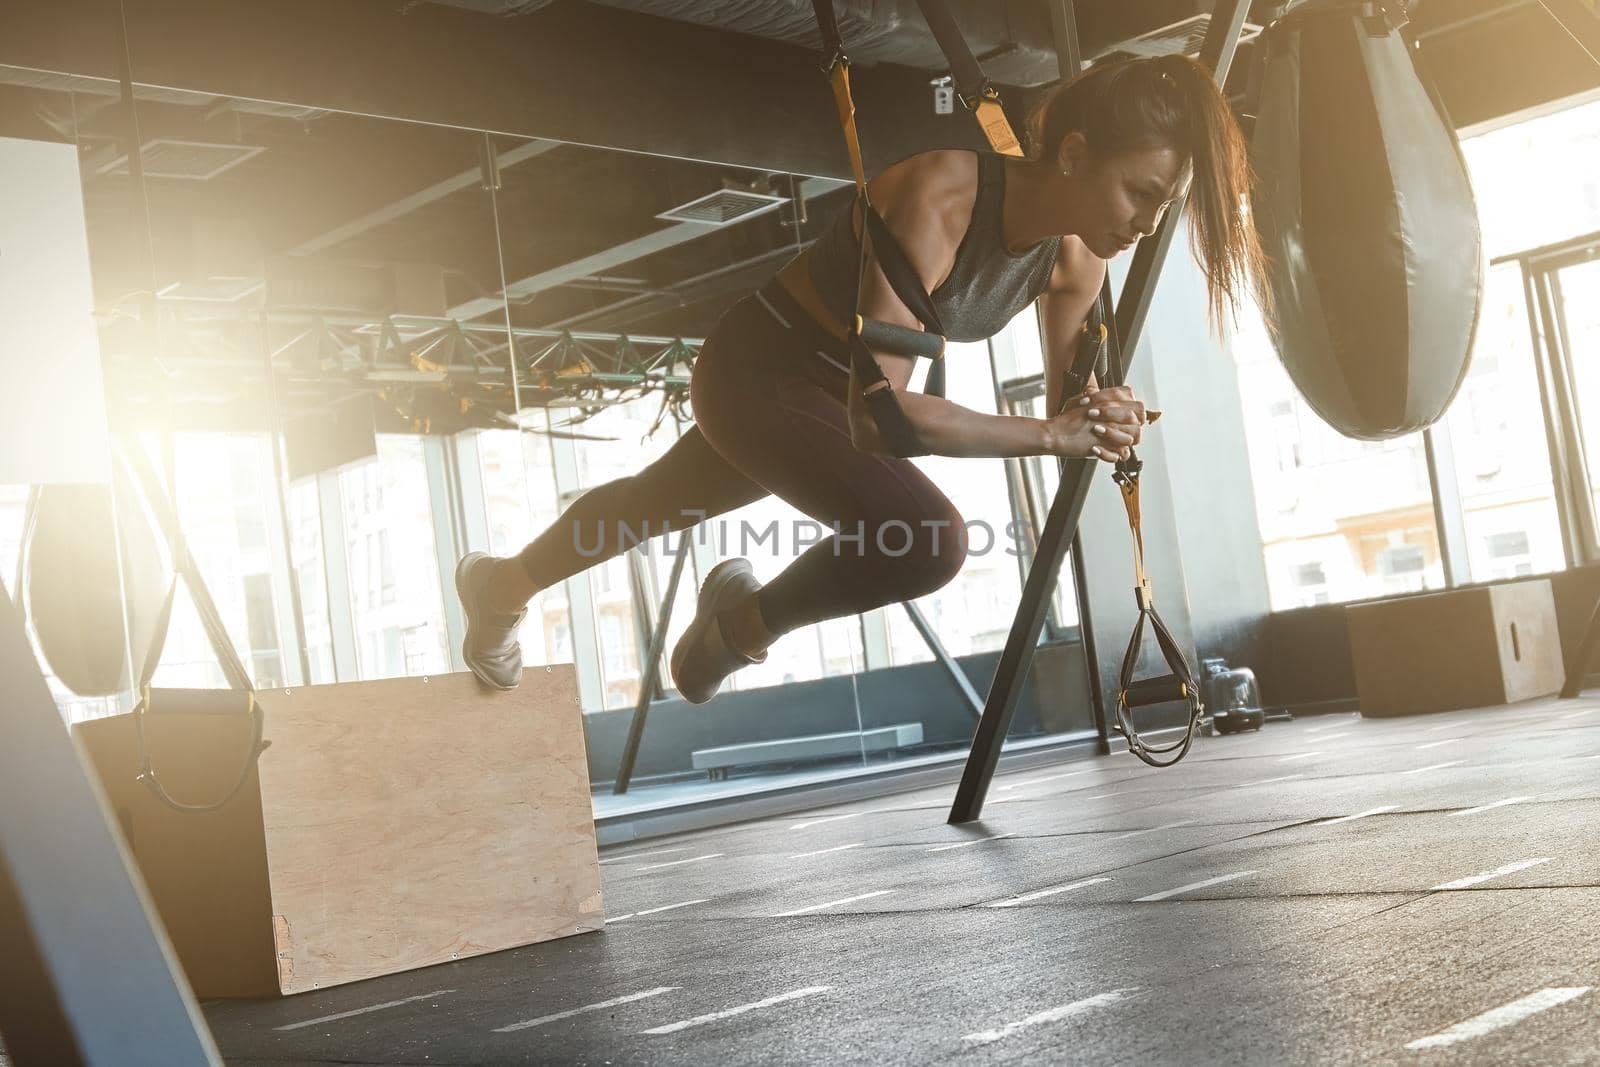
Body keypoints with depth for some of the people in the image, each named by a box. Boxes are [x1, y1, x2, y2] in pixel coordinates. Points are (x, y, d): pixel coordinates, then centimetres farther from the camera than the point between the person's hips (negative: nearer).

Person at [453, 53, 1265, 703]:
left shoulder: (1075, 257, -15)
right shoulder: (939, 199, -37)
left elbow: (1069, 406, 0)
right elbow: (879, 412, -42)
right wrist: (1053, 433, -41)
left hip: (829, 384, 7)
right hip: (757, 369, -7)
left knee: (658, 502, 28)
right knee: (926, 539, -28)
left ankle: (505, 585, 56)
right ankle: (745, 620, 2)